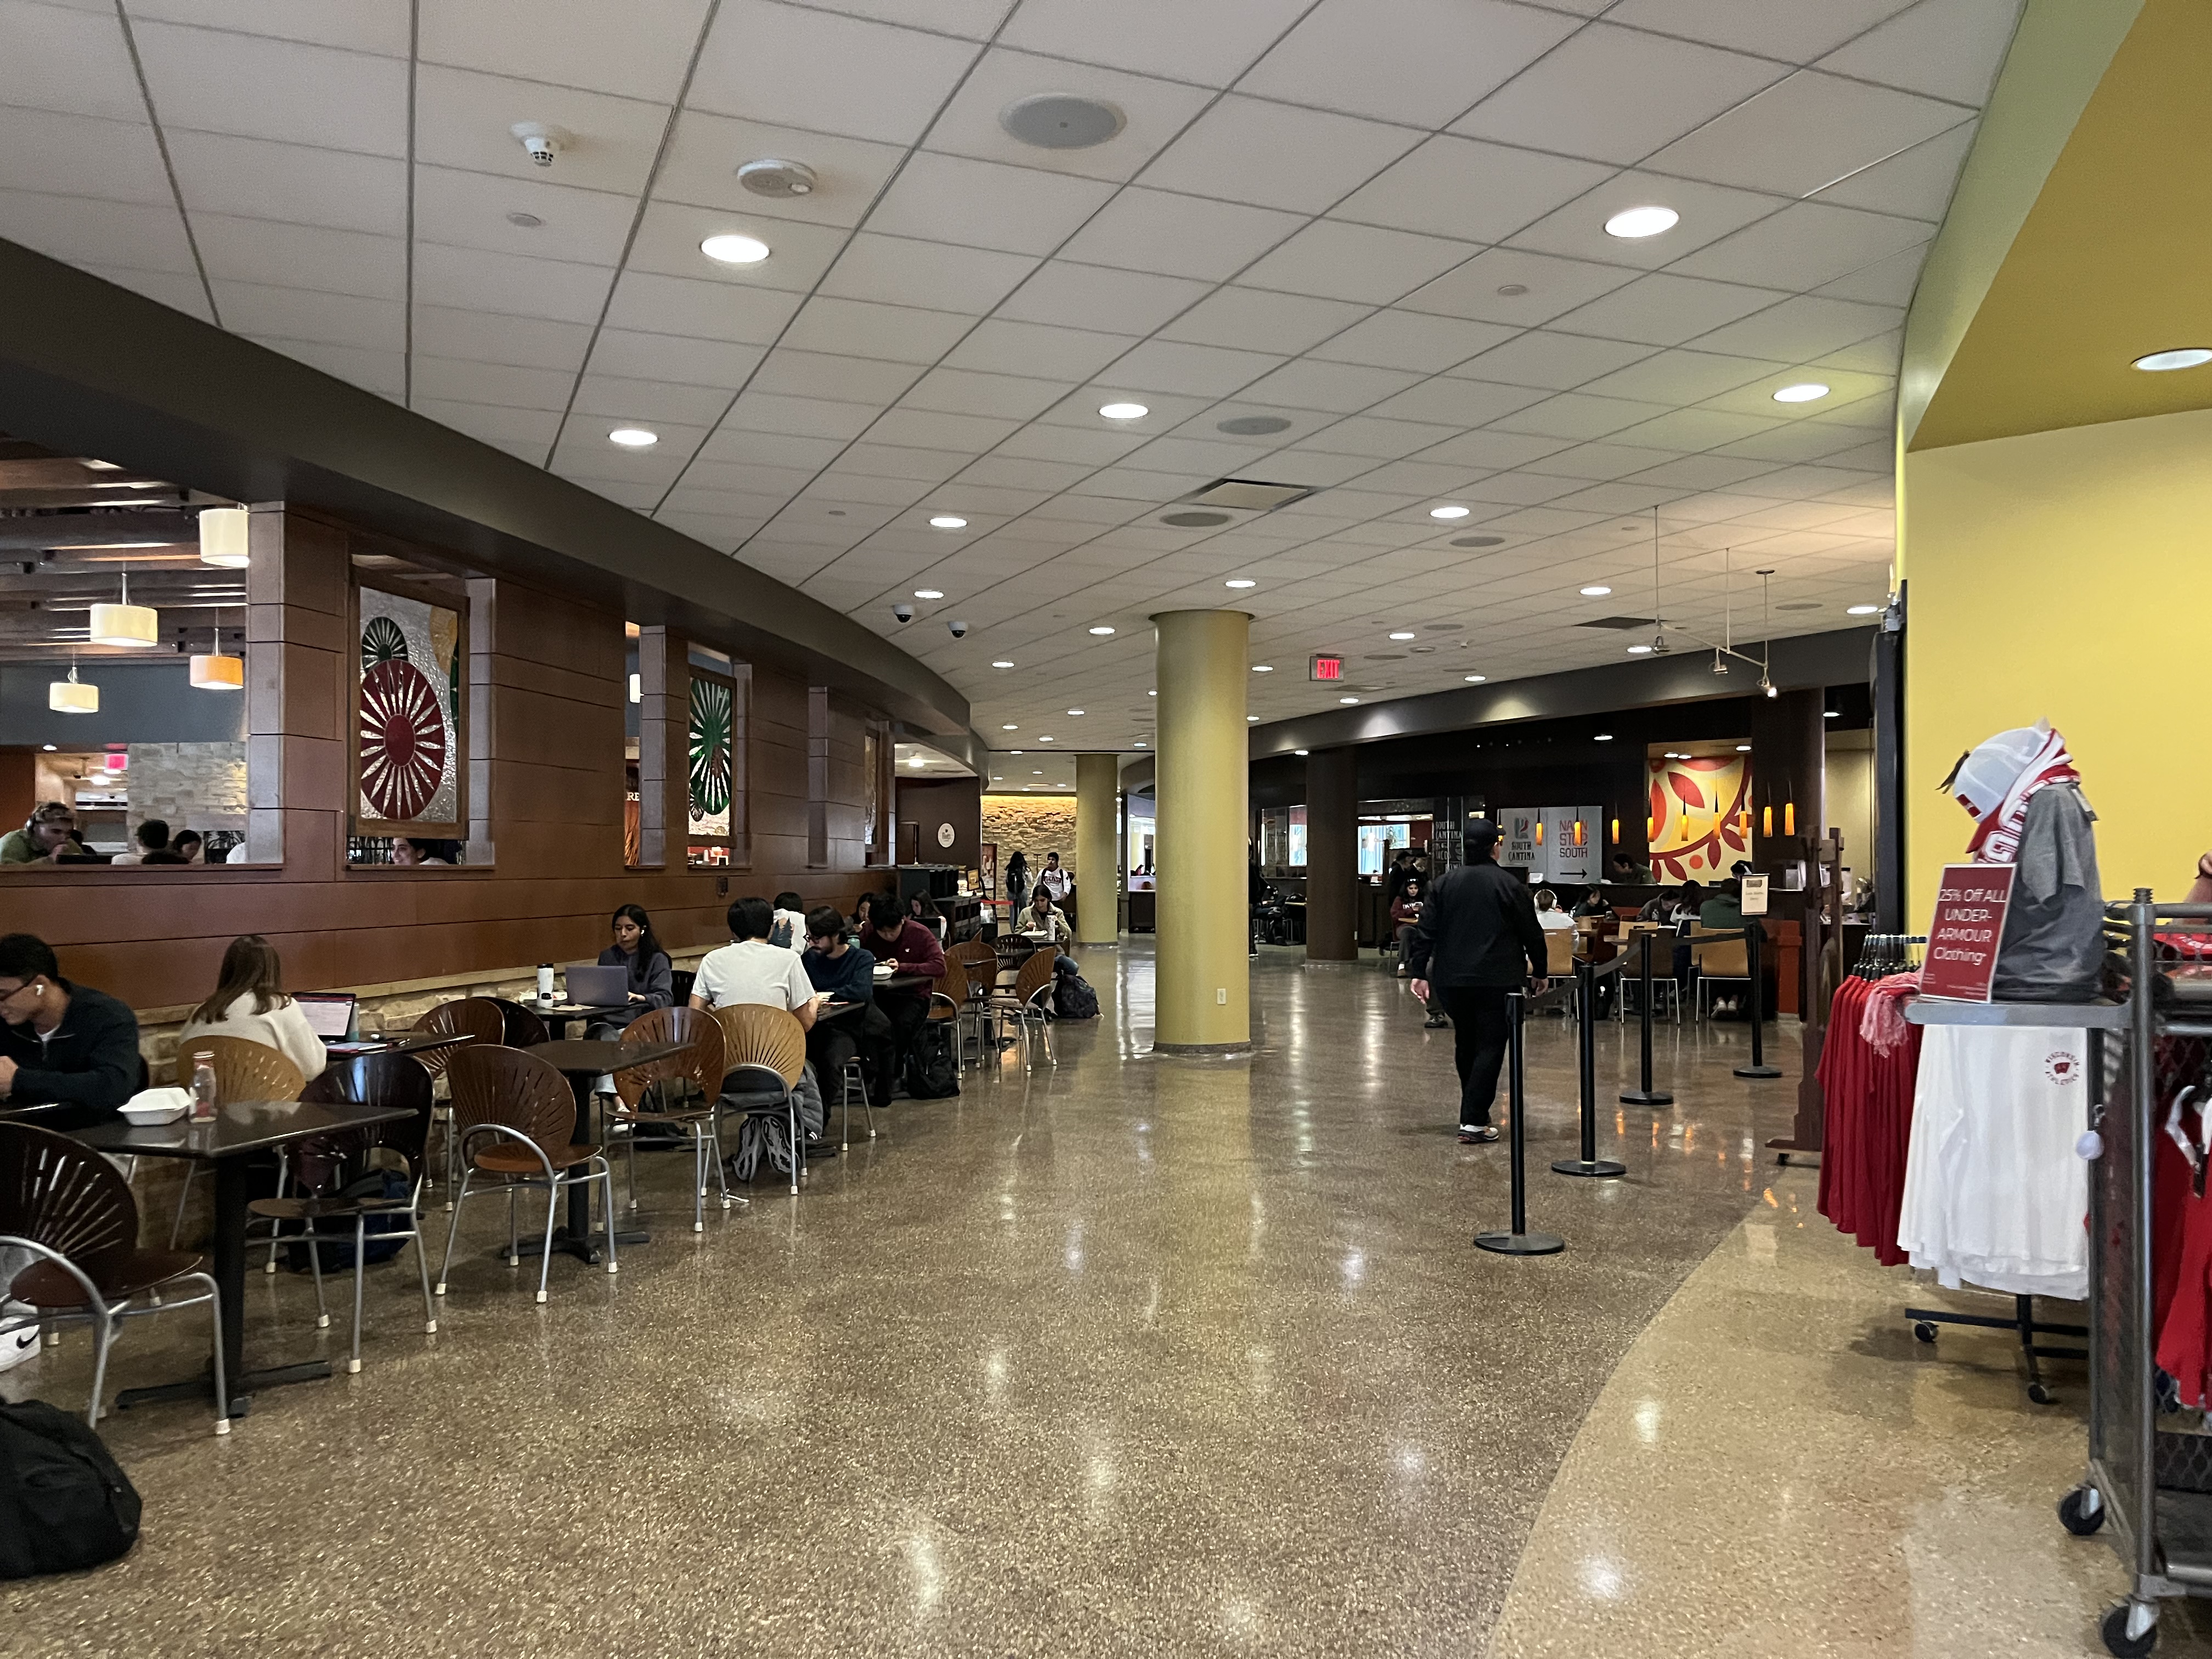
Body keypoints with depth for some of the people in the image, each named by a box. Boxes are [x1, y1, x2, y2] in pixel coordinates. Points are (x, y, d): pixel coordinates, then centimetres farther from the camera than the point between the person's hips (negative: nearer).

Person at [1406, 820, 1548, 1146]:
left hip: (1451, 980, 4)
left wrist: (1420, 972, 3)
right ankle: (1473, 1122, -7)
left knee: (1465, 1043, 19)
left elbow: (1426, 932, 0)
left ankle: (1473, 1111, 30)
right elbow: (1532, 934, -1)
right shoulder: (1510, 885, -6)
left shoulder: (1444, 883, 3)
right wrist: (1539, 972, 12)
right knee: (1490, 1046, 0)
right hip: (1497, 981, -4)